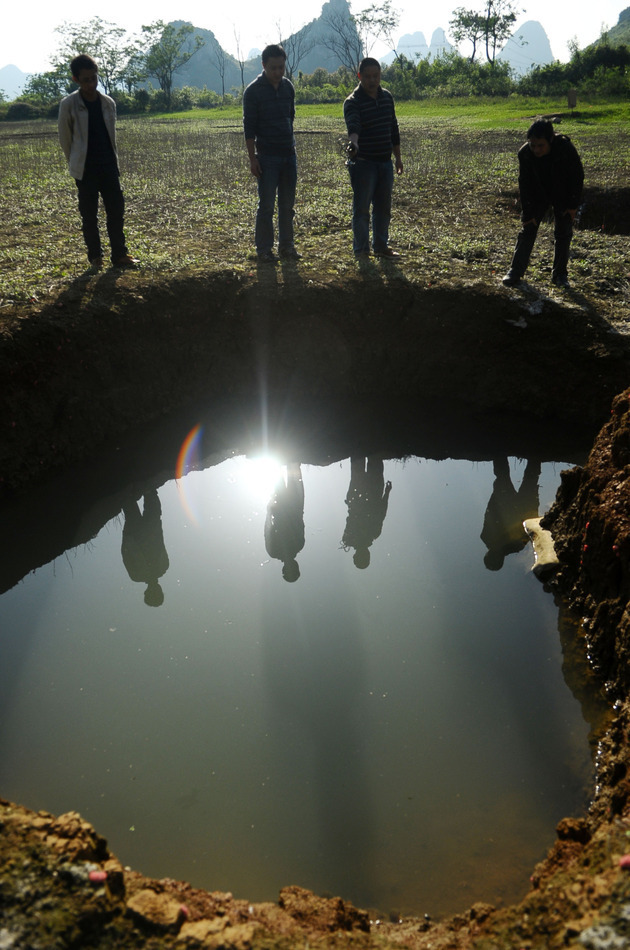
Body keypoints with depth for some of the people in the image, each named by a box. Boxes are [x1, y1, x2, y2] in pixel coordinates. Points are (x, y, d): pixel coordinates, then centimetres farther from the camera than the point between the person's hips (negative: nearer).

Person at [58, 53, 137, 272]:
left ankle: (119, 255, 12)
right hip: (85, 170, -3)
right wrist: (76, 165, 7)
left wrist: (112, 161, 14)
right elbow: (65, 139, 2)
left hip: (109, 166, 3)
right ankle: (95, 257, 14)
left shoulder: (108, 103, 5)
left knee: (116, 210, 3)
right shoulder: (68, 105, -7)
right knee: (89, 215, 3)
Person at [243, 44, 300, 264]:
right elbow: (249, 128, -7)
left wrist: (291, 145, 17)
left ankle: (286, 246, 18)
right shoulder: (253, 91, -7)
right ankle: (264, 250, 6)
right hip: (267, 157, -5)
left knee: (287, 205, 9)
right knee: (266, 206, -2)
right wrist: (252, 159, -11)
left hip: (289, 155, 5)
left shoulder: (288, 87, 8)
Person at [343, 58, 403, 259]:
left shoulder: (387, 97, 10)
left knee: (384, 208, 12)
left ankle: (381, 246, 24)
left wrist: (398, 157, 18)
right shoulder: (353, 102, -11)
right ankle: (361, 249, 7)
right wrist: (353, 143, -51)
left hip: (385, 162, 6)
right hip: (363, 163, -6)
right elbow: (353, 126, -31)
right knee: (361, 208, -2)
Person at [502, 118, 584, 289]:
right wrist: (528, 213, -14)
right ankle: (516, 271, 5)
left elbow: (578, 177, -16)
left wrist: (573, 205, -14)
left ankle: (560, 274, 15)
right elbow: (524, 184, -15)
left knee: (563, 234, 3)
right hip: (537, 195, 1)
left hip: (562, 196, -1)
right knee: (528, 230, -1)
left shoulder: (566, 149, -30)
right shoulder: (524, 153, -24)